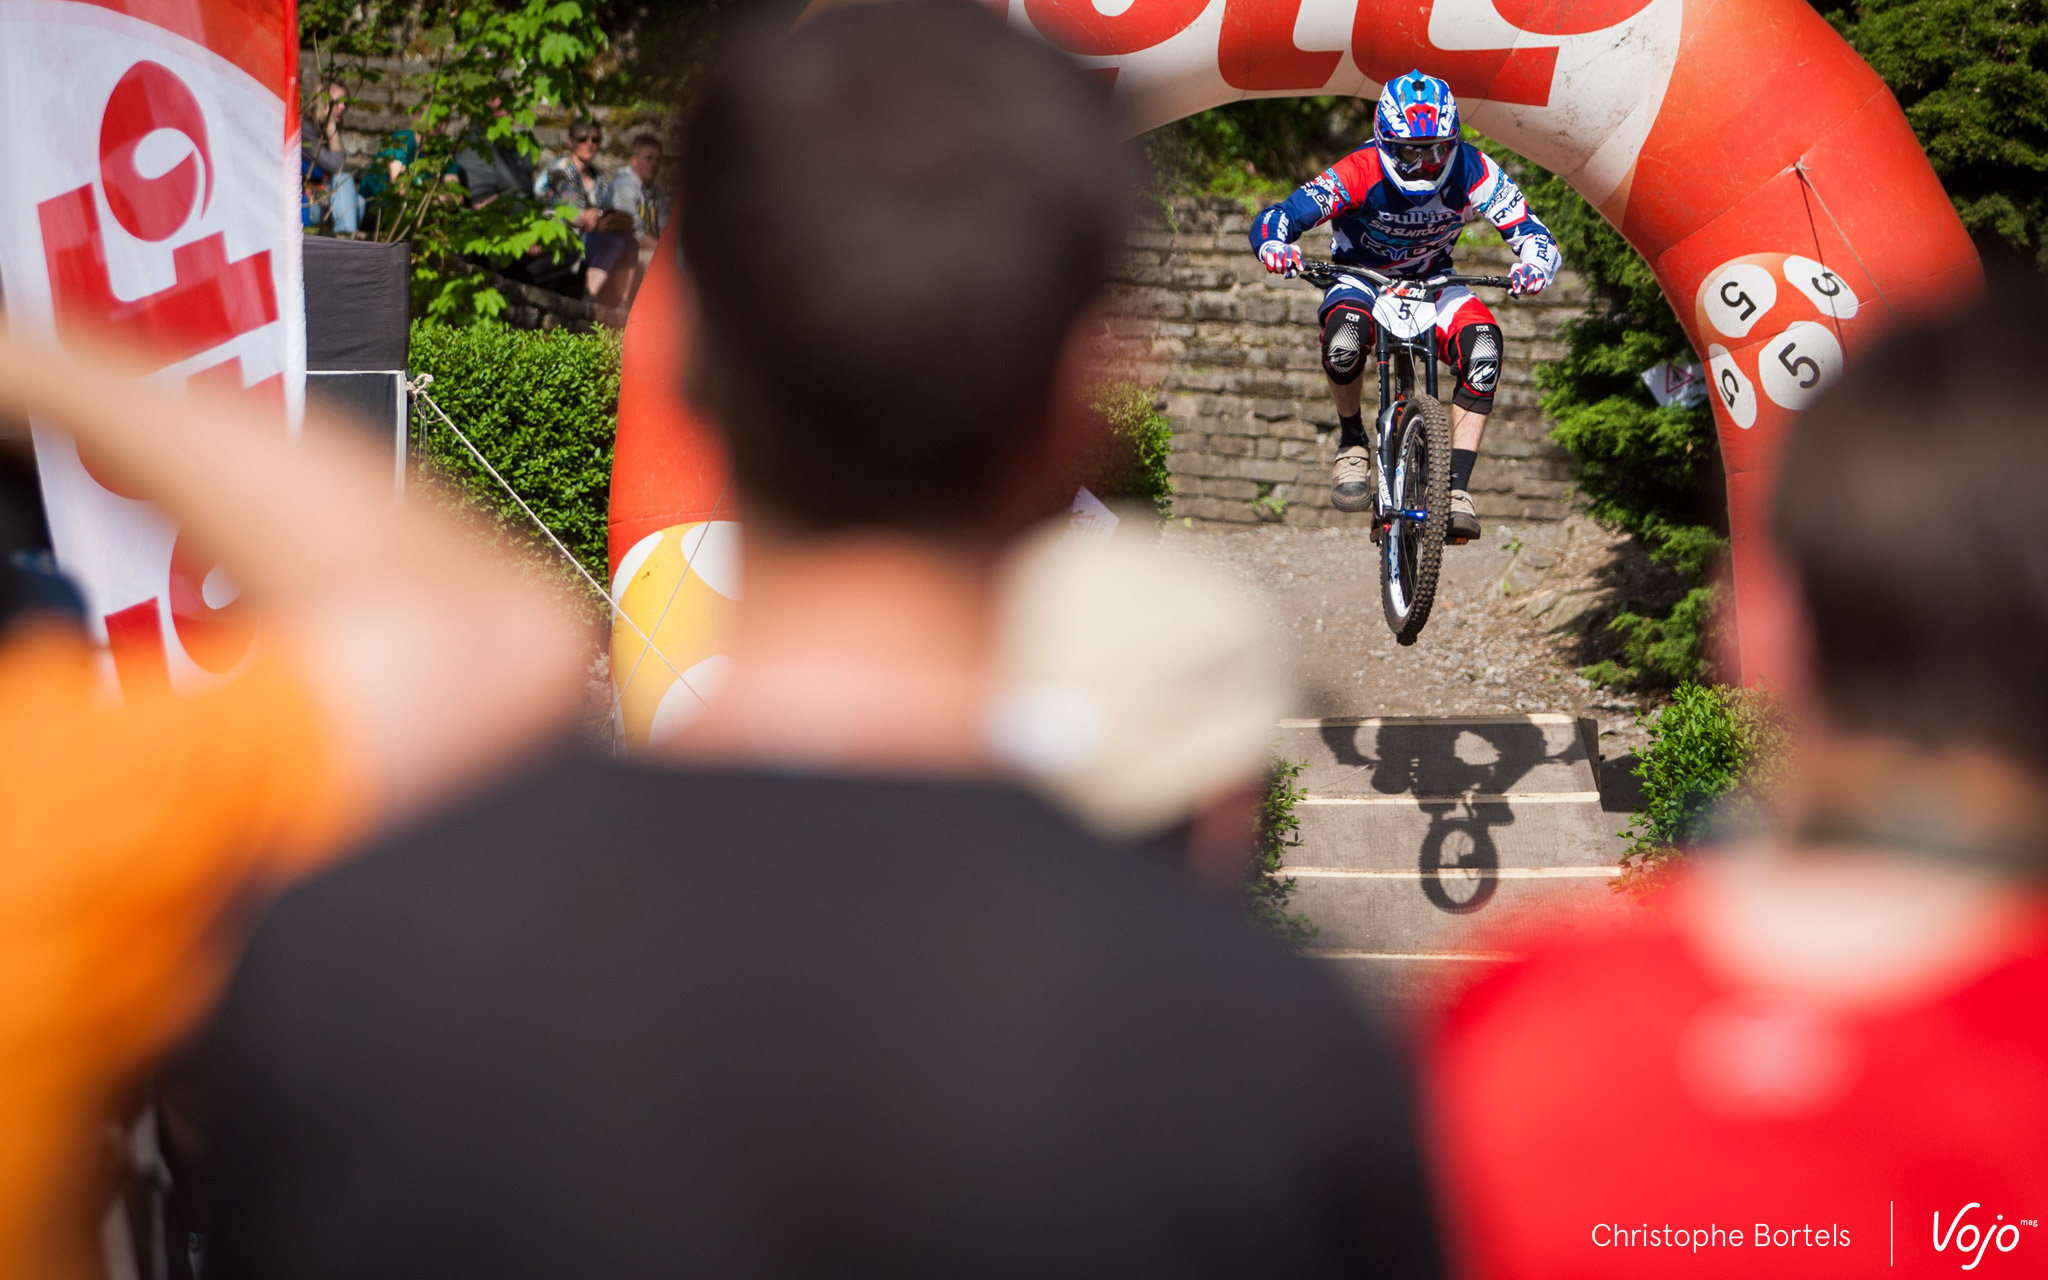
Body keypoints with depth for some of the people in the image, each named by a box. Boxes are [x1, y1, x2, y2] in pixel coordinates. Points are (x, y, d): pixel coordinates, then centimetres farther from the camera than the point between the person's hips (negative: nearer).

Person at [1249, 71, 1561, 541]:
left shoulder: (1472, 172, -23)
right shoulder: (1359, 175, -28)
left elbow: (1535, 235, -22)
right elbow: (1272, 220, -30)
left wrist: (1535, 265, -47)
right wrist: (1276, 245, -54)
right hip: (1362, 278, -2)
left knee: (1483, 344, -31)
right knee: (1344, 338, -38)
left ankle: (1457, 488, -26)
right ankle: (1353, 444, -9)